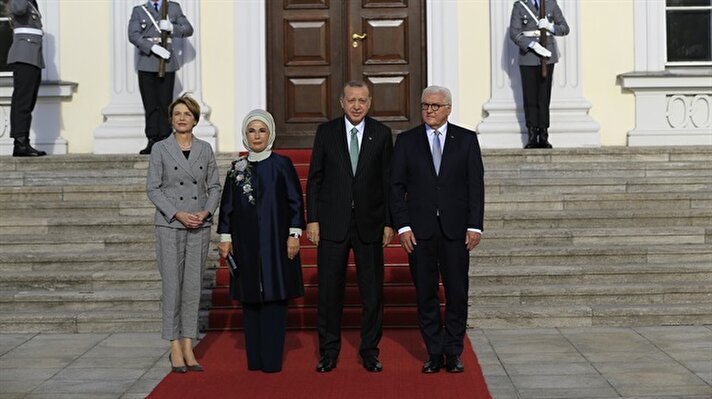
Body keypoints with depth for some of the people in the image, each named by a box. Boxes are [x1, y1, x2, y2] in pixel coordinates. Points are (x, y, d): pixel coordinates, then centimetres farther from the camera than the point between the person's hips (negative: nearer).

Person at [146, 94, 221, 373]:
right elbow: (153, 188, -3)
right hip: (169, 225, -3)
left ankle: (188, 347, 11)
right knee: (172, 285, -2)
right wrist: (177, 214, -13)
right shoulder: (160, 149, 0)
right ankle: (175, 348, 6)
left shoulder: (205, 149, 7)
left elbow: (214, 187, 9)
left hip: (200, 226, 3)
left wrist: (206, 212, -8)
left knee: (194, 286, 4)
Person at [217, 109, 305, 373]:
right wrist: (225, 237, 6)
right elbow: (227, 205, 10)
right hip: (246, 242, 3)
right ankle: (254, 359, 11)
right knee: (250, 299, 5)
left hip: (275, 241, -3)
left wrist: (294, 235, -7)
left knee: (274, 297, -2)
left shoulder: (282, 165, 0)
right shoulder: (237, 168, 8)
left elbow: (295, 201, -1)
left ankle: (272, 359, 3)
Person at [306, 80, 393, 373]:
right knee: (329, 290, 4)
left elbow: (388, 181, 4)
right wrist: (312, 219, -3)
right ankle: (329, 351, 15)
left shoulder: (382, 134, 4)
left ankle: (370, 351, 17)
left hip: (369, 223, 0)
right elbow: (314, 179, 4)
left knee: (372, 291, 5)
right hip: (333, 223, 0)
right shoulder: (326, 132, 3)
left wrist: (389, 222, 0)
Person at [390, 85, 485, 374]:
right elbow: (396, 186, 4)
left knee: (457, 292, 2)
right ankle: (434, 353, 13)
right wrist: (402, 226, -5)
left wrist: (475, 226, -5)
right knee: (425, 293, 4)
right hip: (419, 230, 0)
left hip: (455, 229, 0)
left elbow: (476, 185, 3)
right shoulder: (406, 141, 7)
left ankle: (453, 352, 12)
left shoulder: (466, 139, 6)